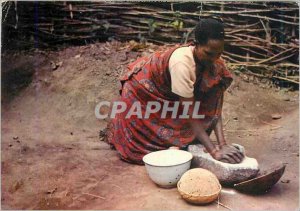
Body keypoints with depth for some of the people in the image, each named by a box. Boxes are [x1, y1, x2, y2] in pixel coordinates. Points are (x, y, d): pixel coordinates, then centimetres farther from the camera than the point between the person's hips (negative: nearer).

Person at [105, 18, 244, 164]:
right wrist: (214, 151, -41)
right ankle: (114, 128, 38)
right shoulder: (182, 63, -41)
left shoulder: (215, 63, -22)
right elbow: (190, 113, -40)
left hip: (168, 95, 6)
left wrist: (222, 143, -33)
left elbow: (214, 105, -23)